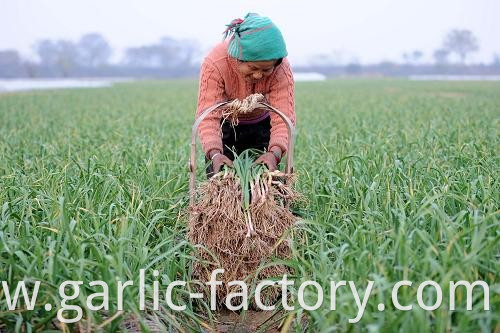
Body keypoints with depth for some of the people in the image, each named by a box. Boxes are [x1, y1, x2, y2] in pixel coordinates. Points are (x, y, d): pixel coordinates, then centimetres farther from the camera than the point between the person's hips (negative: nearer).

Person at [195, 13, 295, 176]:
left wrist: (275, 152, -53)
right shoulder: (214, 64, -33)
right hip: (225, 124, -1)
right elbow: (208, 116, -38)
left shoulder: (282, 68, -29)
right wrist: (214, 153, -54)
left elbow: (283, 117, -35)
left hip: (261, 124, 1)